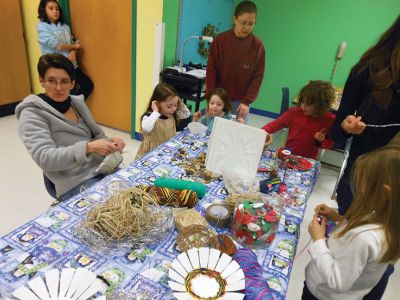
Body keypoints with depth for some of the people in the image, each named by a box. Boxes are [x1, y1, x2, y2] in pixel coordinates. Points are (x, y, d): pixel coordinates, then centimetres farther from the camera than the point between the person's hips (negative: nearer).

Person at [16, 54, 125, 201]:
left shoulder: (77, 103, 10)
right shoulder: (32, 114, -6)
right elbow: (45, 158, -18)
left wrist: (110, 142, -9)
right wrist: (88, 147, -32)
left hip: (104, 169, 6)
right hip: (76, 184, -5)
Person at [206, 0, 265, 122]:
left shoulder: (257, 45, -4)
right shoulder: (220, 40, -5)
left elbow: (257, 77, -3)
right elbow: (211, 71, -4)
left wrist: (247, 101, -11)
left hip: (241, 101, 0)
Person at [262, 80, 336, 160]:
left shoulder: (329, 120, -10)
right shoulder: (295, 112, -8)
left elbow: (330, 143, 5)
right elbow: (275, 124, 0)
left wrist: (321, 141, -15)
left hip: (308, 160, 0)